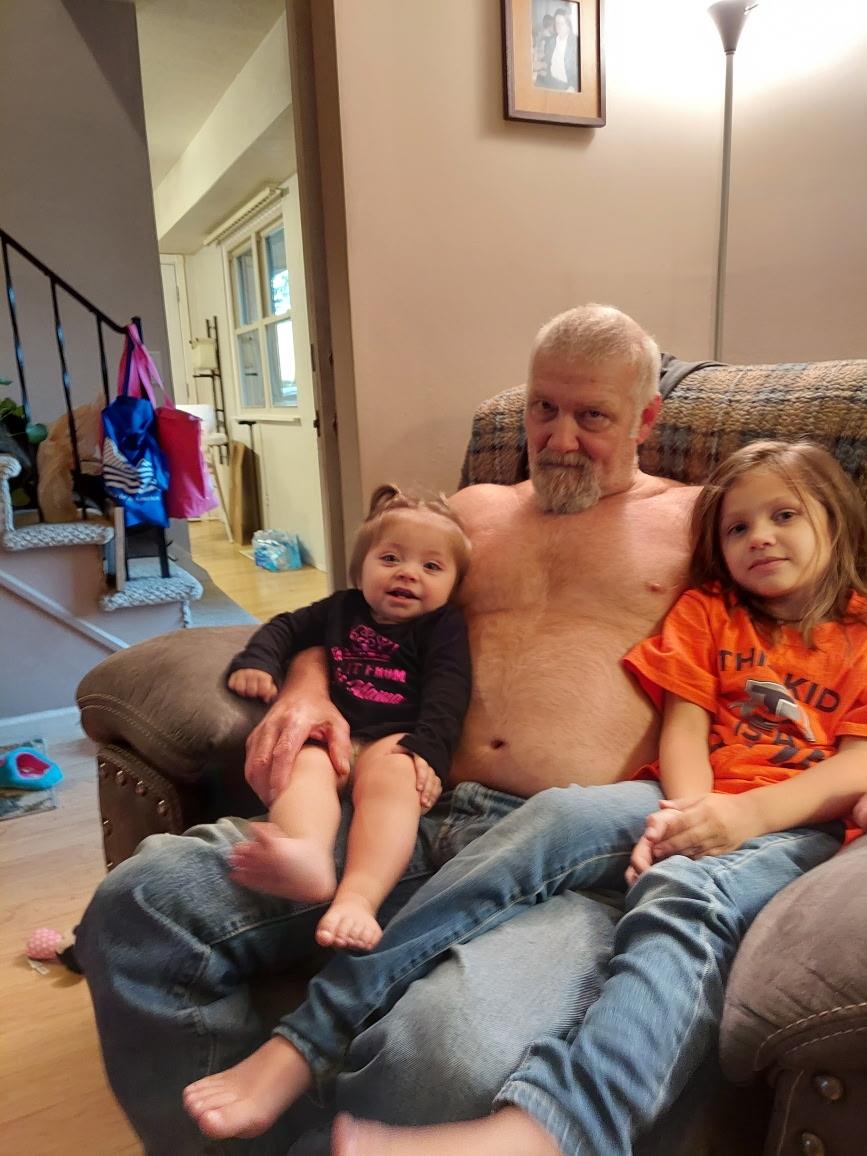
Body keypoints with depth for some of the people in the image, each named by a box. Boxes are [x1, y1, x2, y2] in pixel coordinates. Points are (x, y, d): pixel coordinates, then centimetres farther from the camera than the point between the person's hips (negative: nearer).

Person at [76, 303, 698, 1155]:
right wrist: (307, 687, 2)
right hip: (413, 811, 5)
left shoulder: (700, 519, 15)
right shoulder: (473, 510, 25)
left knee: (453, 1054, -36)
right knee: (139, 900, -16)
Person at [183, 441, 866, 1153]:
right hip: (693, 804, 1)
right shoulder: (707, 612, 20)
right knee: (554, 817, -30)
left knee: (685, 897, -37)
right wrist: (691, 814, -14)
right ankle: (310, 1040, -33)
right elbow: (684, 726, 8)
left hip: (799, 825, -1)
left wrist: (747, 813, -17)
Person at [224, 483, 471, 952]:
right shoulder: (342, 608, 25)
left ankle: (358, 897, -58)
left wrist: (428, 751, -20)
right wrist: (255, 661, 13)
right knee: (304, 766, -33)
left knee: (391, 777, -38)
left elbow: (446, 695, -3)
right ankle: (309, 859, -65)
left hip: (395, 739, -2)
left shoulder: (444, 626, 11)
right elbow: (285, 627, 35)